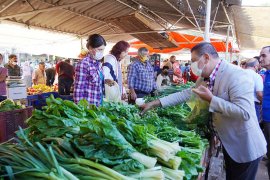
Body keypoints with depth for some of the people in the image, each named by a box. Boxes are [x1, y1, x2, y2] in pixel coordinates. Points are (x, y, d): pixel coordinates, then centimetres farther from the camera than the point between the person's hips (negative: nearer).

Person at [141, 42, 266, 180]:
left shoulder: (236, 75, -26)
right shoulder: (205, 78, 1)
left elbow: (244, 112, -32)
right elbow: (186, 94, 3)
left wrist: (211, 99, -28)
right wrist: (155, 103, -1)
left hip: (245, 148, -8)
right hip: (227, 143, 8)